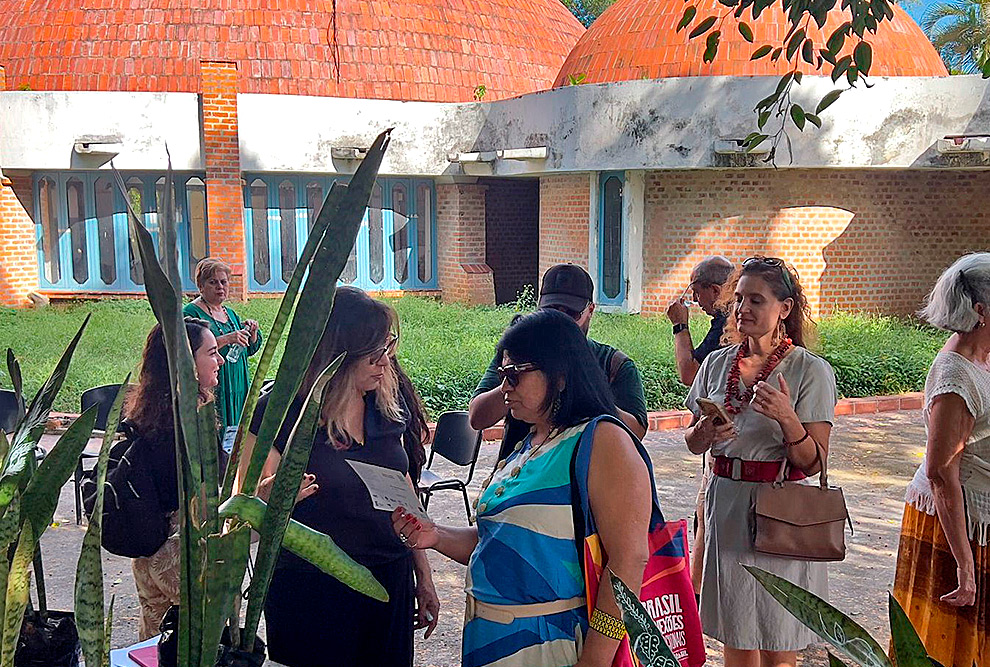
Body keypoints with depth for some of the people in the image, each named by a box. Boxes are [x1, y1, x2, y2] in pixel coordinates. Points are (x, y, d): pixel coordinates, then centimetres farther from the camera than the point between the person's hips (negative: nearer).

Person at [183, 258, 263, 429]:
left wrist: (252, 332, 2)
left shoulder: (230, 313, 17)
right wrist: (226, 339, -24)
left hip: (237, 389, 7)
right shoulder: (191, 313, -6)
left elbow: (250, 349, 21)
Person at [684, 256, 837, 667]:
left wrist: (787, 419, -27)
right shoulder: (717, 363, 5)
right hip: (726, 506, 4)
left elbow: (813, 463, -11)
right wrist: (705, 433, -10)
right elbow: (693, 444, 12)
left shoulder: (811, 371, -8)